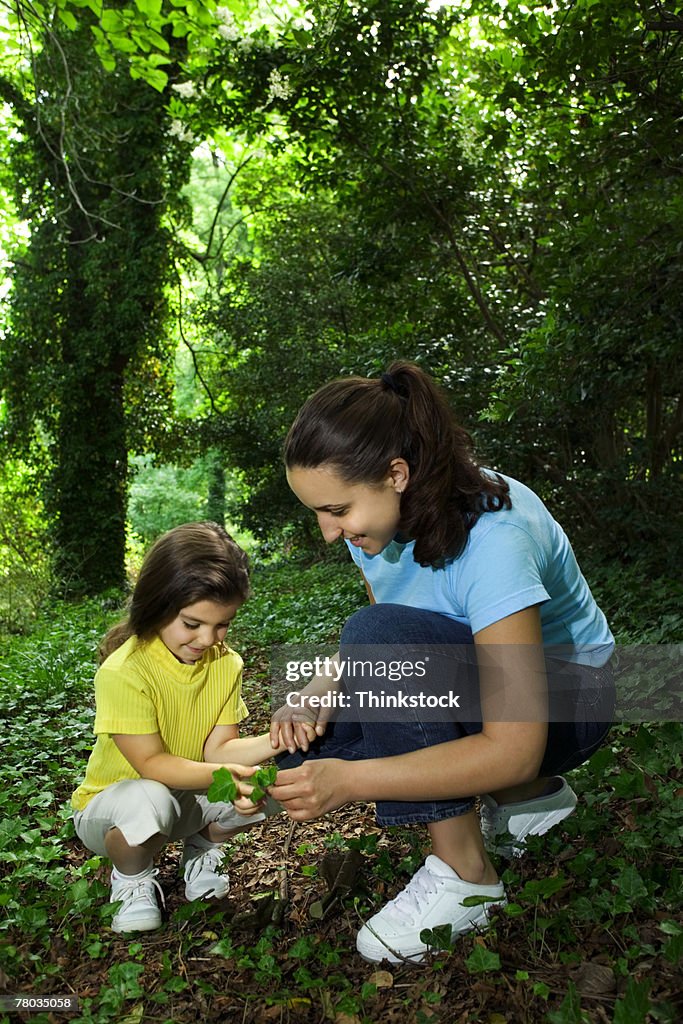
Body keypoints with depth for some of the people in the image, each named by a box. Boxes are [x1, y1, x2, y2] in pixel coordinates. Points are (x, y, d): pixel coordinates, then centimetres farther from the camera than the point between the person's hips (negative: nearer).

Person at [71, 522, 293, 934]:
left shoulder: (227, 663, -9)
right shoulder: (123, 671, -27)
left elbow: (217, 749, -14)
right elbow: (151, 764, -27)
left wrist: (273, 742, -33)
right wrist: (220, 775, -43)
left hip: (190, 796, 5)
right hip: (109, 804, -4)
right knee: (149, 801, -39)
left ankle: (202, 848, 11)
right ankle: (132, 877, -3)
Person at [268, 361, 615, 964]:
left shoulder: (492, 537, -33)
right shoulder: (382, 518, -9)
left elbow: (514, 751, -33)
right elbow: (375, 648, 2)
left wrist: (351, 780, -35)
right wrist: (321, 689, -19)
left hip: (562, 698, -8)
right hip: (467, 689, 8)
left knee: (379, 633, -32)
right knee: (306, 755, -7)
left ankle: (465, 874, -15)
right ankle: (526, 798, 9)